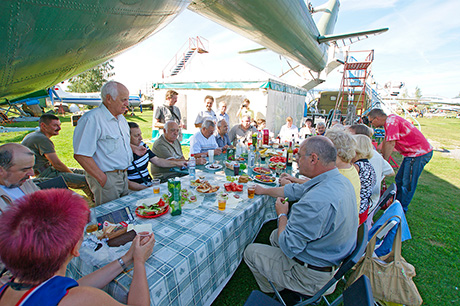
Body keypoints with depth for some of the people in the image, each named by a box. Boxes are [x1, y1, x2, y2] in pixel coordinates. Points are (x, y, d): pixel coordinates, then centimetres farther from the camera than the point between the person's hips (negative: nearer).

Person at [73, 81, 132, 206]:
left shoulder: (121, 118, 11)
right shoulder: (92, 119, -18)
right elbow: (81, 155, -22)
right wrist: (102, 178, -19)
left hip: (123, 175, 8)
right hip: (107, 177, -8)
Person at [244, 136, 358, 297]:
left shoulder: (317, 201, -40)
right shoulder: (341, 180, -7)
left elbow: (287, 246, -30)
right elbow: (295, 190, 6)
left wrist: (282, 214, -12)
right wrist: (264, 190, 16)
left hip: (312, 277, -8)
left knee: (250, 251, 7)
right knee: (275, 235, 27)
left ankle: (275, 291, 35)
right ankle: (281, 287, 41)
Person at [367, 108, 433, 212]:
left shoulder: (391, 121, -21)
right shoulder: (389, 121, 9)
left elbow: (391, 143, -26)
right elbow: (386, 141, 17)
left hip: (419, 153, -10)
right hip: (412, 153, 10)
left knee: (407, 184, -2)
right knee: (399, 180, 16)